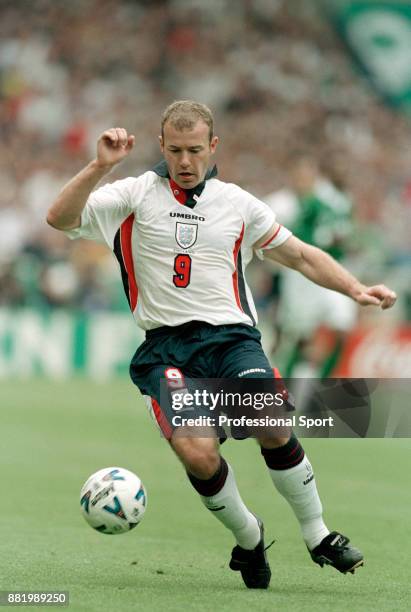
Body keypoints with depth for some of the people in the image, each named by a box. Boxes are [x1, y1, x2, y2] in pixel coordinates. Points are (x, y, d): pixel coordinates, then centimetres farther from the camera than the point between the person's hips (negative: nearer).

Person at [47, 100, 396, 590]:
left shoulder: (237, 203, 14)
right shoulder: (137, 194, 7)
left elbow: (301, 256, 23)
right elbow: (60, 219, -5)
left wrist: (355, 289, 11)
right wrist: (100, 166, -17)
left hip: (232, 336, 1)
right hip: (165, 345, -1)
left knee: (273, 426, -28)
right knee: (198, 453, -27)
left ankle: (317, 535, -6)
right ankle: (247, 538, 2)